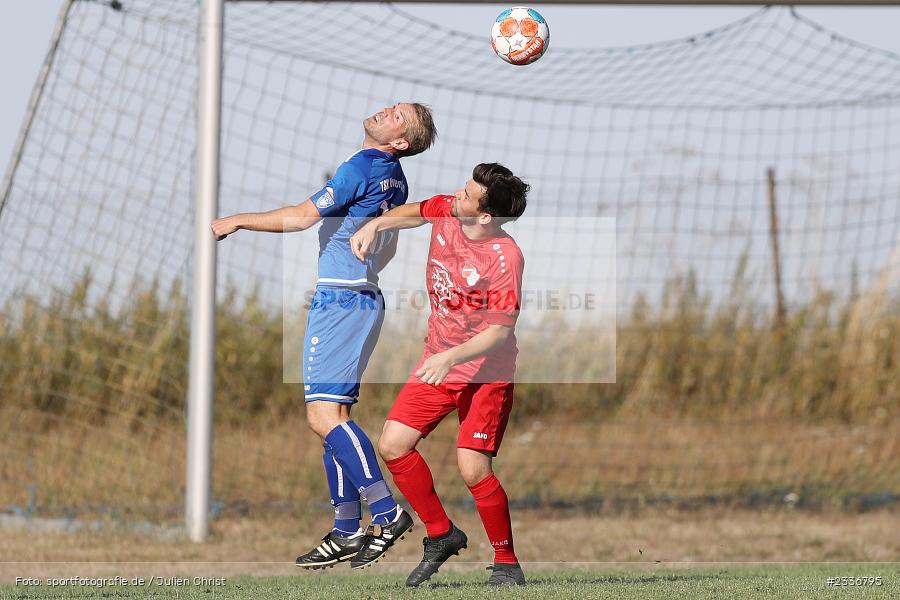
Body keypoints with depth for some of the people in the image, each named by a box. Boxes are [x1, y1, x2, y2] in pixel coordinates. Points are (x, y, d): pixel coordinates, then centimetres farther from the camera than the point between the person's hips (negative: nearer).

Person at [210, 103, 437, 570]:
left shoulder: (360, 169, -14)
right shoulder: (395, 177, 14)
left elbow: (302, 216, -16)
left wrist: (237, 221, -7)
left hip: (339, 300, -10)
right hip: (364, 298, 10)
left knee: (324, 416, -15)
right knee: (333, 415, 10)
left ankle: (387, 513, -18)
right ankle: (347, 532, 9)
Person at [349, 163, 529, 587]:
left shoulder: (505, 258, -24)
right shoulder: (445, 210, -5)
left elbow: (500, 331, -25)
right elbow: (412, 213, 20)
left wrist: (451, 358, -36)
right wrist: (374, 226, 4)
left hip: (486, 371, -7)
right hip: (438, 362, 7)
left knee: (472, 468, -17)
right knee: (392, 446, -3)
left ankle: (506, 563, 1)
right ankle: (441, 535, 15)